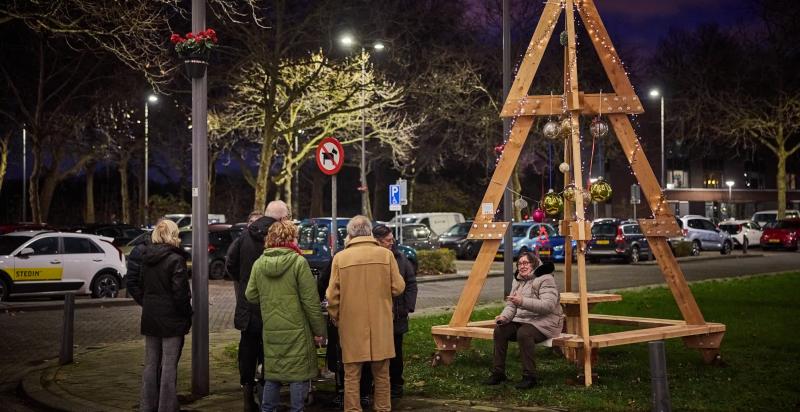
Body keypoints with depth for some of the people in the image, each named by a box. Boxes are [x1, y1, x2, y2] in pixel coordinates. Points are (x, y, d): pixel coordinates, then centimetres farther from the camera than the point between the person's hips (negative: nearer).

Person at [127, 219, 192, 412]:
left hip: (150, 319, 6)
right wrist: (187, 316, -6)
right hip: (171, 320, -6)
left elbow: (133, 283, 11)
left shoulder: (145, 257, 5)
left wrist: (145, 303, 13)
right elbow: (180, 293, -16)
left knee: (151, 364, 15)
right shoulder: (175, 259, -14)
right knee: (169, 366, 1)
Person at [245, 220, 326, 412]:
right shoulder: (299, 262, -12)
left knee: (272, 374, 16)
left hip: (270, 330, 5)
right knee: (299, 374, 6)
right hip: (296, 330, -4)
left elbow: (251, 295, 8)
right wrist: (319, 330, -3)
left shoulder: (259, 263, 1)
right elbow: (310, 300, -11)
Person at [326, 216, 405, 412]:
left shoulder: (340, 257, -5)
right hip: (380, 325, 1)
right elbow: (398, 287, -3)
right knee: (381, 374, 14)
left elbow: (333, 295, -3)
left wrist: (335, 318, 13)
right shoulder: (386, 254, -5)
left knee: (352, 375, 7)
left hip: (351, 326, -1)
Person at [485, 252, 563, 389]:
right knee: (500, 330, -16)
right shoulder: (517, 281, 14)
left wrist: (523, 302, -35)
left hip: (544, 322, -7)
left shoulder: (545, 279, -11)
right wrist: (504, 316, -11)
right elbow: (511, 305, 13)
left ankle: (529, 377, -25)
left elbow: (548, 305, -25)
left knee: (523, 333, -36)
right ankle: (498, 373, -7)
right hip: (522, 321, 7)